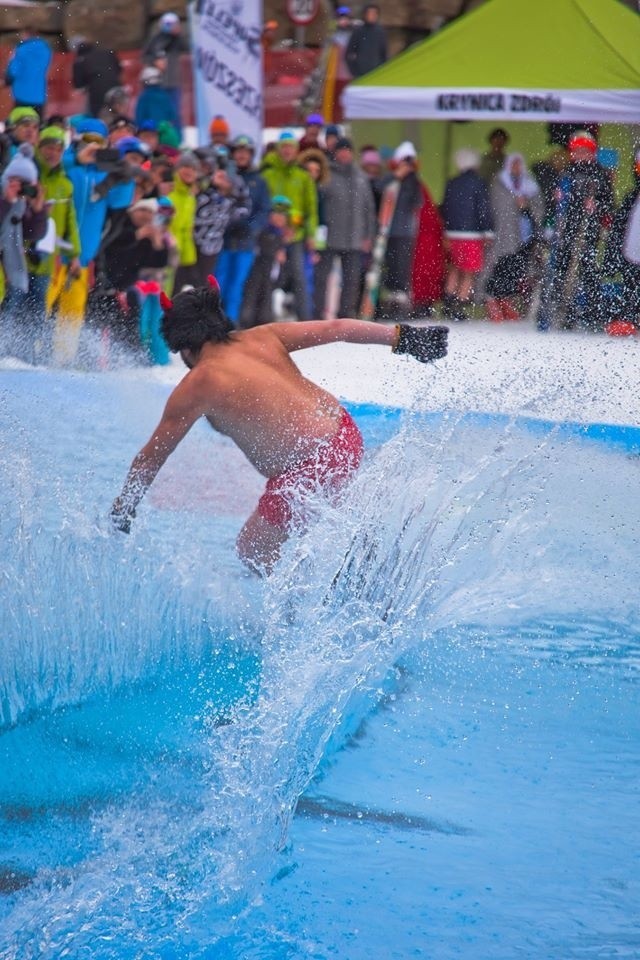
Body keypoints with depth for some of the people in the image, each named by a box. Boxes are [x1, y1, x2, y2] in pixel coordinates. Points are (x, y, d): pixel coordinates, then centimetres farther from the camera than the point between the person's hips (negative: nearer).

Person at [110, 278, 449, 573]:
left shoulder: (198, 385, -5)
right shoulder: (261, 338, 8)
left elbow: (152, 457, 4)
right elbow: (335, 328, 5)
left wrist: (124, 507, 16)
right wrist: (402, 337, 8)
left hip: (308, 471, -8)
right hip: (346, 438, 8)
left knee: (252, 552, 11)